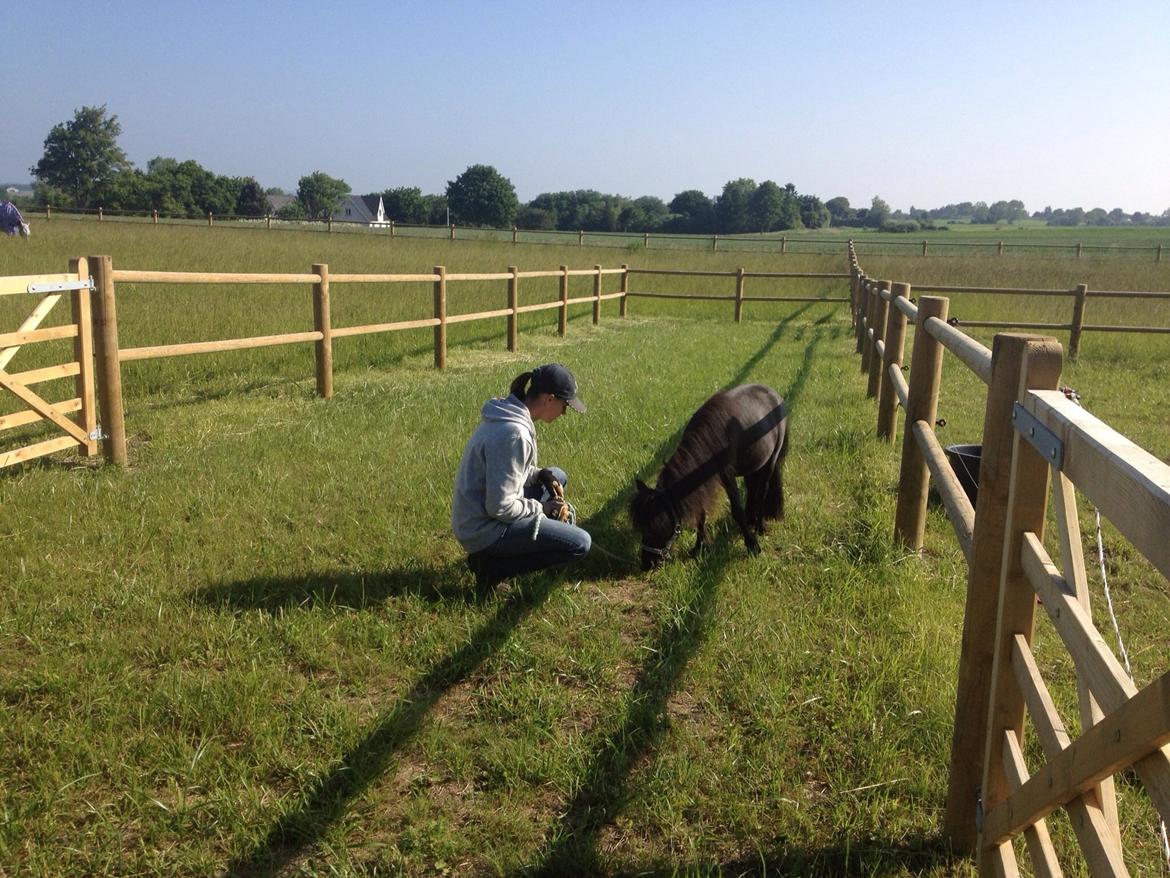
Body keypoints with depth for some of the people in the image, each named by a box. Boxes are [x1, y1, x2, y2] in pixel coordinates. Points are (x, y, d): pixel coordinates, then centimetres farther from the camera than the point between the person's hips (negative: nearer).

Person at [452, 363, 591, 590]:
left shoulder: (507, 413, 2)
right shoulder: (514, 434, -27)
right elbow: (499, 507, -26)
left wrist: (540, 474, 2)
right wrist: (540, 508, -10)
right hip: (483, 532, -10)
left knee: (557, 476, 21)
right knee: (581, 544, -9)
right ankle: (493, 565, -4)